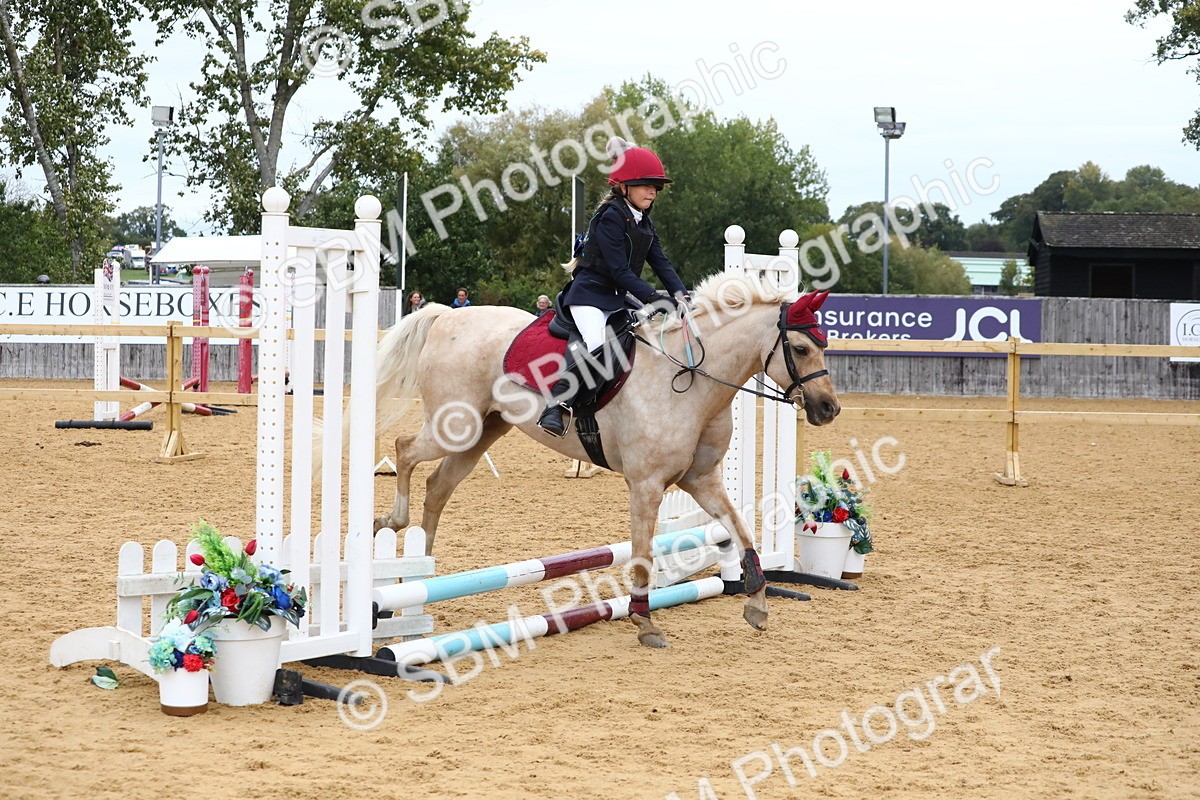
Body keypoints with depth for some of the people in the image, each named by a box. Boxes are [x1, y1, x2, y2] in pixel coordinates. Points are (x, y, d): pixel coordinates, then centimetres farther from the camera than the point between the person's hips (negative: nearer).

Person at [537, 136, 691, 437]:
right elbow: (619, 269, -20)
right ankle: (555, 404, -29)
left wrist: (681, 295, -9)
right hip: (590, 293, -9)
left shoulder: (644, 223, 14)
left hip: (617, 298, 9)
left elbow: (661, 263, 7)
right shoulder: (611, 217, -14)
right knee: (595, 344, -31)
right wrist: (652, 297, -26)